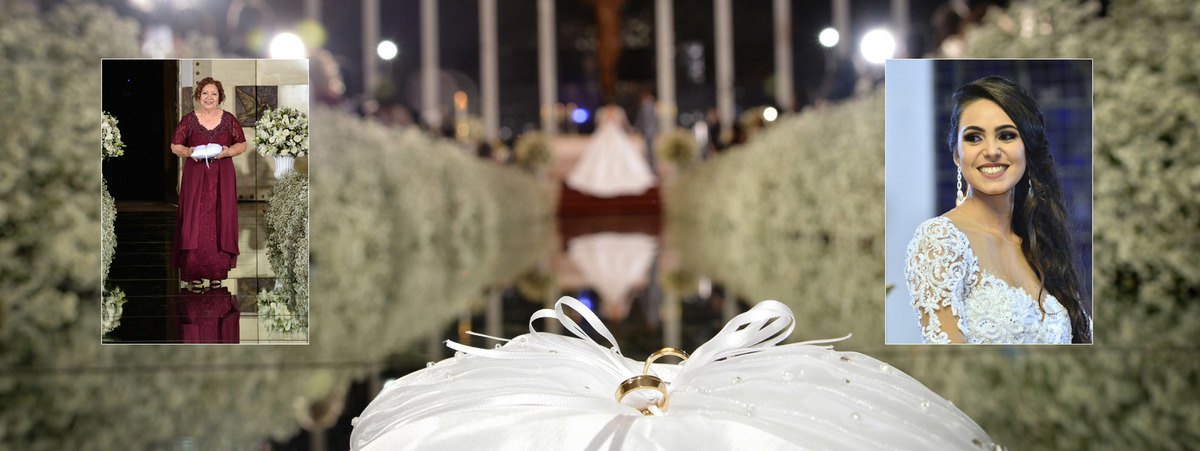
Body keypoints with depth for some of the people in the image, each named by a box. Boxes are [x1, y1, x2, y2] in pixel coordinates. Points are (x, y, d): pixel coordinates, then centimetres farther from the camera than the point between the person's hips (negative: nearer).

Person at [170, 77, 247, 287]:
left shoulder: (229, 119, 5)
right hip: (195, 176, -1)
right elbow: (175, 146, 6)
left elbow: (242, 144, 8)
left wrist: (228, 151, -11)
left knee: (219, 220, -1)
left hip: (222, 177, 1)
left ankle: (217, 272, 7)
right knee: (195, 221, -5)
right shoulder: (188, 120, 3)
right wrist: (188, 152, -14)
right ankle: (194, 270, 1)